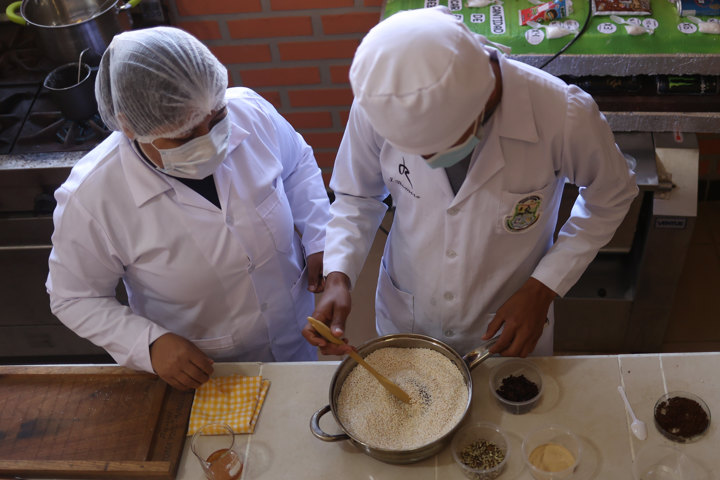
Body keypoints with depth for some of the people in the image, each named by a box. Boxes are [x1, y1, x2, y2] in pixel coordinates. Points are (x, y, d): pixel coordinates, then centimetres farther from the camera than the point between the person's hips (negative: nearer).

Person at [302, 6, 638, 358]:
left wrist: (542, 289, -17)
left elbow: (611, 196, -10)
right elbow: (357, 195, -6)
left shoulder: (564, 114, -32)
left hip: (509, 328, -1)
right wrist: (338, 276, -22)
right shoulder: (377, 101, -26)